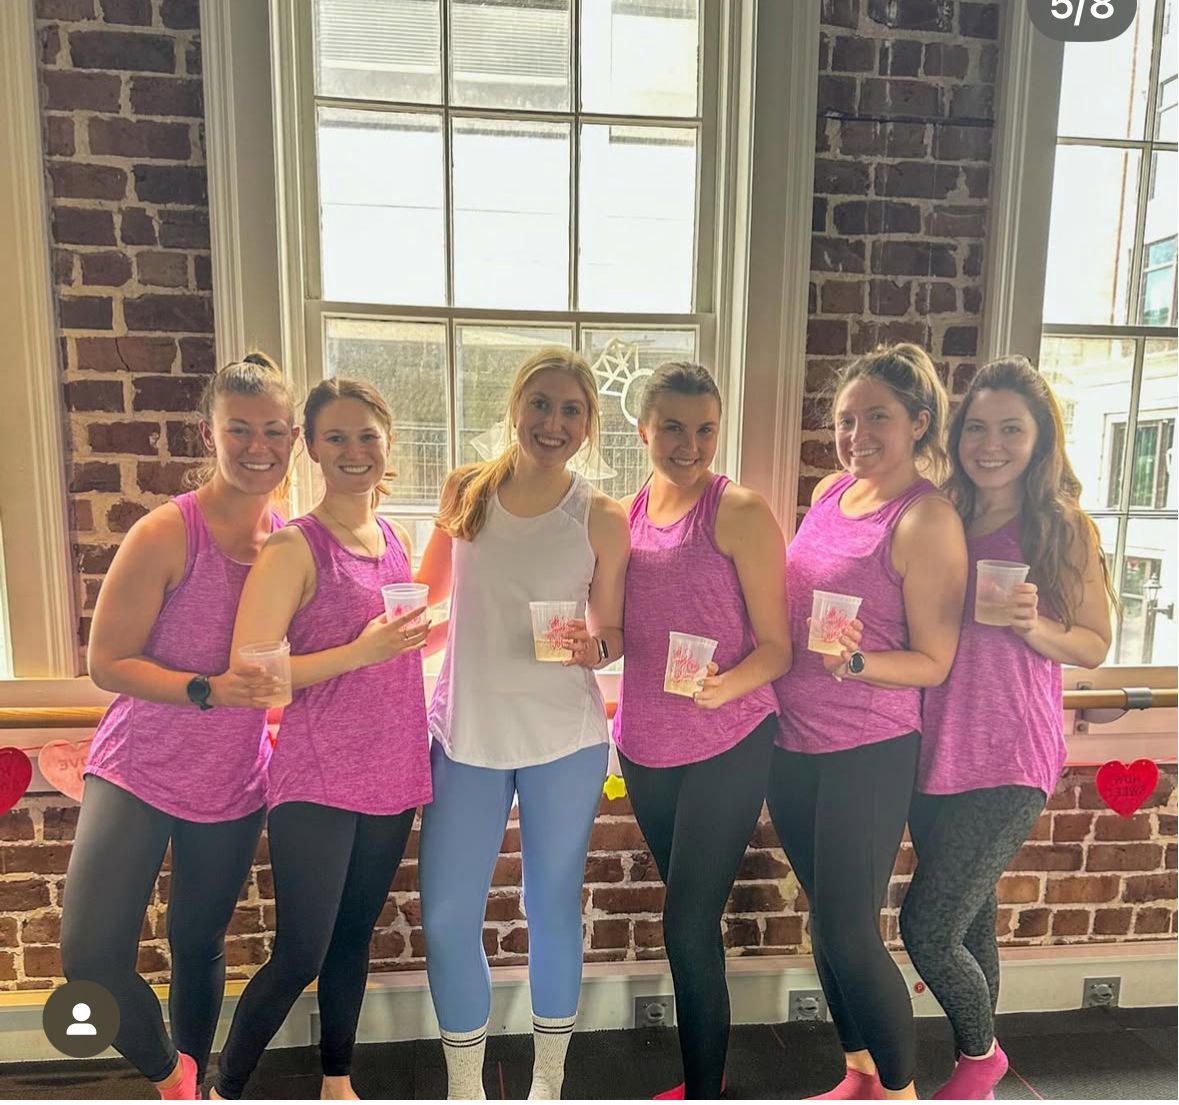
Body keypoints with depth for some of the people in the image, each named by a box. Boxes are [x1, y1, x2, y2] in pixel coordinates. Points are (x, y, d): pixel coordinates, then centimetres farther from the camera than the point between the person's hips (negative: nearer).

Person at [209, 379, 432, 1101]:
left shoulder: (398, 539, 7)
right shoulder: (294, 548, -11)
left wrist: (418, 634, 3)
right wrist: (360, 652, -25)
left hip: (391, 775, 6)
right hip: (317, 781, -5)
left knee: (355, 937, 19)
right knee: (299, 955, 2)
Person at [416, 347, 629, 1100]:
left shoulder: (602, 518, -5)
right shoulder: (464, 490, 0)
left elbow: (614, 634, 1)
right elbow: (427, 590, 13)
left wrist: (591, 648, -20)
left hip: (564, 741, -1)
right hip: (467, 736, 2)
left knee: (554, 909, 13)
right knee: (446, 919, 6)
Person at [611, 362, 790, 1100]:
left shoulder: (741, 512, -11)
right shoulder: (623, 515, 4)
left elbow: (775, 648, -10)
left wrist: (727, 684, -29)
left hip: (727, 745, -5)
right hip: (645, 745, 5)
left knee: (691, 927, 0)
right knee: (688, 922, 19)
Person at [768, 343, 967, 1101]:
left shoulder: (927, 520, -13)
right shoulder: (831, 491, 6)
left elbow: (935, 662, -11)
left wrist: (853, 662, -27)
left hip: (871, 753, -6)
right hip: (794, 741, 7)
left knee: (849, 934, 3)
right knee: (828, 922, 18)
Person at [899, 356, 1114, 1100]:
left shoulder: (1066, 529, -5)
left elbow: (1095, 646, 0)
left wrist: (1033, 627, -20)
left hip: (1009, 760, -4)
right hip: (934, 752, 4)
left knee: (927, 930, -4)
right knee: (969, 922, 18)